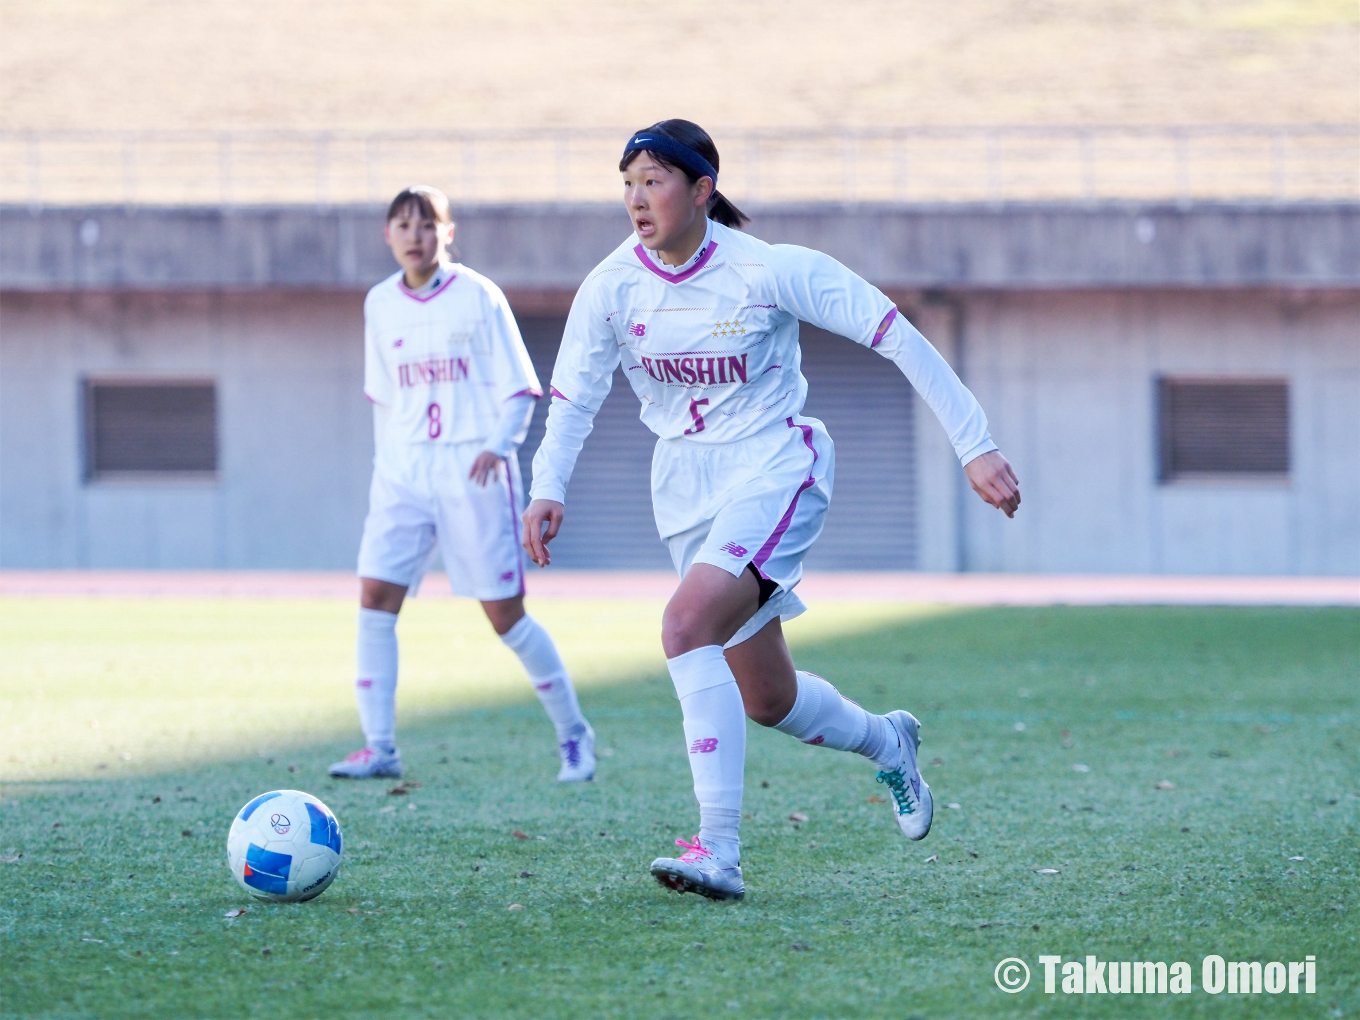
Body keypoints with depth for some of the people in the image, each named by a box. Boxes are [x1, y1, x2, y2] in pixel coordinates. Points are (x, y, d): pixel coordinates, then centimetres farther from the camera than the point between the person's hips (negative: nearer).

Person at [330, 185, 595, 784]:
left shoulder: (478, 297, -5)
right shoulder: (380, 305, 8)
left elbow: (519, 388, -4)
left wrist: (498, 444, -19)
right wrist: (385, 461, 13)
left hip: (472, 472, -4)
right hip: (403, 470, 4)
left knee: (504, 613, -2)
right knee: (375, 596, -11)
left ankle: (573, 734, 15)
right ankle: (379, 747, -8)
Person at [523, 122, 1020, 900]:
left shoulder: (768, 270, -17)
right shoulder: (613, 287, -6)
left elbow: (896, 337, -14)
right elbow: (574, 396, 2)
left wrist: (976, 446, -15)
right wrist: (549, 488, -18)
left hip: (773, 467, -5)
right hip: (685, 485, 5)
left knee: (689, 621, -30)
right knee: (767, 700, 10)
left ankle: (719, 851, -30)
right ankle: (886, 741, 45)